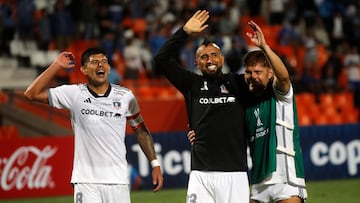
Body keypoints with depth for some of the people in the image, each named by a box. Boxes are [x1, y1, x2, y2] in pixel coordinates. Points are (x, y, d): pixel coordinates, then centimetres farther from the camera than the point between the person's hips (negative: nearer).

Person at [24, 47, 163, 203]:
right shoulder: (74, 94, 1)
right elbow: (32, 94, -4)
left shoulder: (125, 96, 6)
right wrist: (57, 66, -5)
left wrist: (155, 164, 7)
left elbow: (141, 131, 14)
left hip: (117, 181, 2)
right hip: (86, 182, -2)